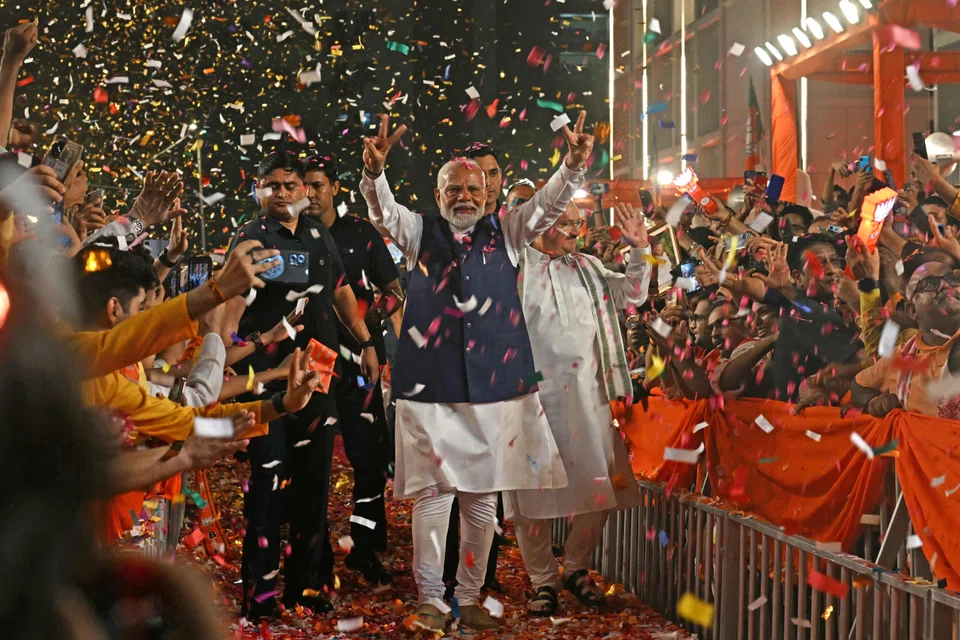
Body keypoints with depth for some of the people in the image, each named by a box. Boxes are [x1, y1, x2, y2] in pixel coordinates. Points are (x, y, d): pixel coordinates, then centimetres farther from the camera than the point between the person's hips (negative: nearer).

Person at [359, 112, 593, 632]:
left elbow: (549, 204, 0)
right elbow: (382, 210, -9)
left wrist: (574, 164, -19)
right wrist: (374, 171, -30)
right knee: (433, 495, -2)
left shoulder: (504, 233, 12)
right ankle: (430, 601, 9)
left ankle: (470, 599, 20)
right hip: (431, 386, -2)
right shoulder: (419, 233, 8)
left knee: (483, 499, 8)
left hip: (495, 385, 2)